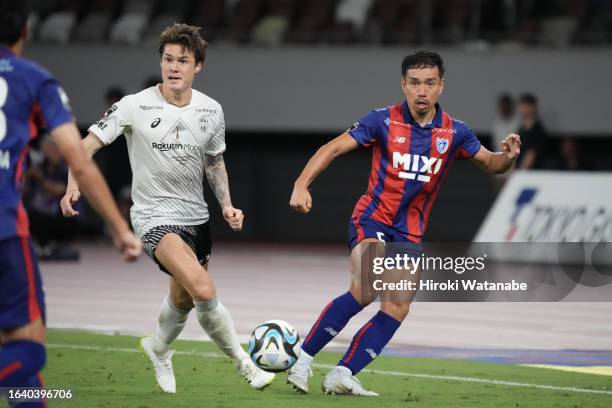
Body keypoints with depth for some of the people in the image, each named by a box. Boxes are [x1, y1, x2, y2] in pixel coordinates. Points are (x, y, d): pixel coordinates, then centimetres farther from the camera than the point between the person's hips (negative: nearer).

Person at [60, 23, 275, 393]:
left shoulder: (211, 110, -1)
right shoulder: (136, 106, -14)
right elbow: (87, 145, -11)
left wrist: (226, 203, 2)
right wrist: (73, 185, -28)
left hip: (196, 216, 6)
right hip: (155, 217, -6)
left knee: (183, 299, 18)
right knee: (203, 289, -26)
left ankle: (159, 349, 51)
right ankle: (242, 361, -9)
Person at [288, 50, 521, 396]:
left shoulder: (454, 132, 1)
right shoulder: (384, 121, -8)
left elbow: (490, 163, 11)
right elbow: (333, 149, -9)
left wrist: (508, 156, -14)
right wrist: (302, 184, -23)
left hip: (410, 232, 4)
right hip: (372, 218, -4)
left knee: (398, 307, -9)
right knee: (366, 291, -26)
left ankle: (342, 375, -6)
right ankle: (302, 361, -21)